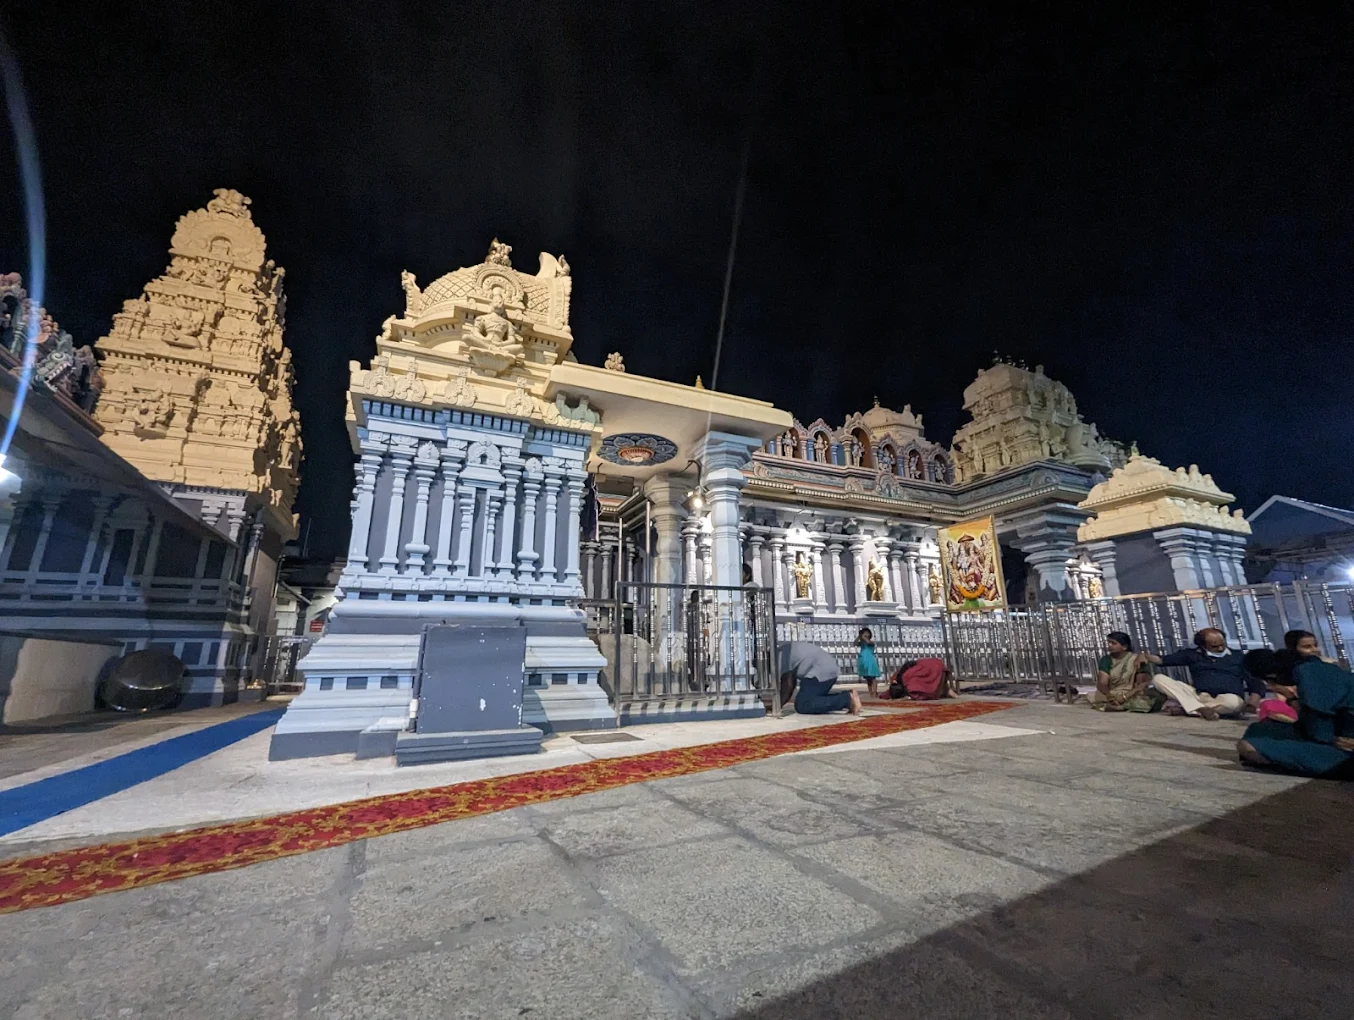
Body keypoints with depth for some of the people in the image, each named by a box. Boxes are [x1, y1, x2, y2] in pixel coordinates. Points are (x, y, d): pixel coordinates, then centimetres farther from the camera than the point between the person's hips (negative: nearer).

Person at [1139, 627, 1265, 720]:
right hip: (1199, 696, 1)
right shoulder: (1193, 654, 15)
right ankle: (1201, 709, -34)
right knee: (1158, 678, -20)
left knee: (1232, 702, -41)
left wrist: (1254, 700, -13)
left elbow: (1254, 681, 9)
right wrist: (1149, 658, -17)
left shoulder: (1238, 657, 15)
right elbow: (1165, 659, 7)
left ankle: (1183, 709, -27)